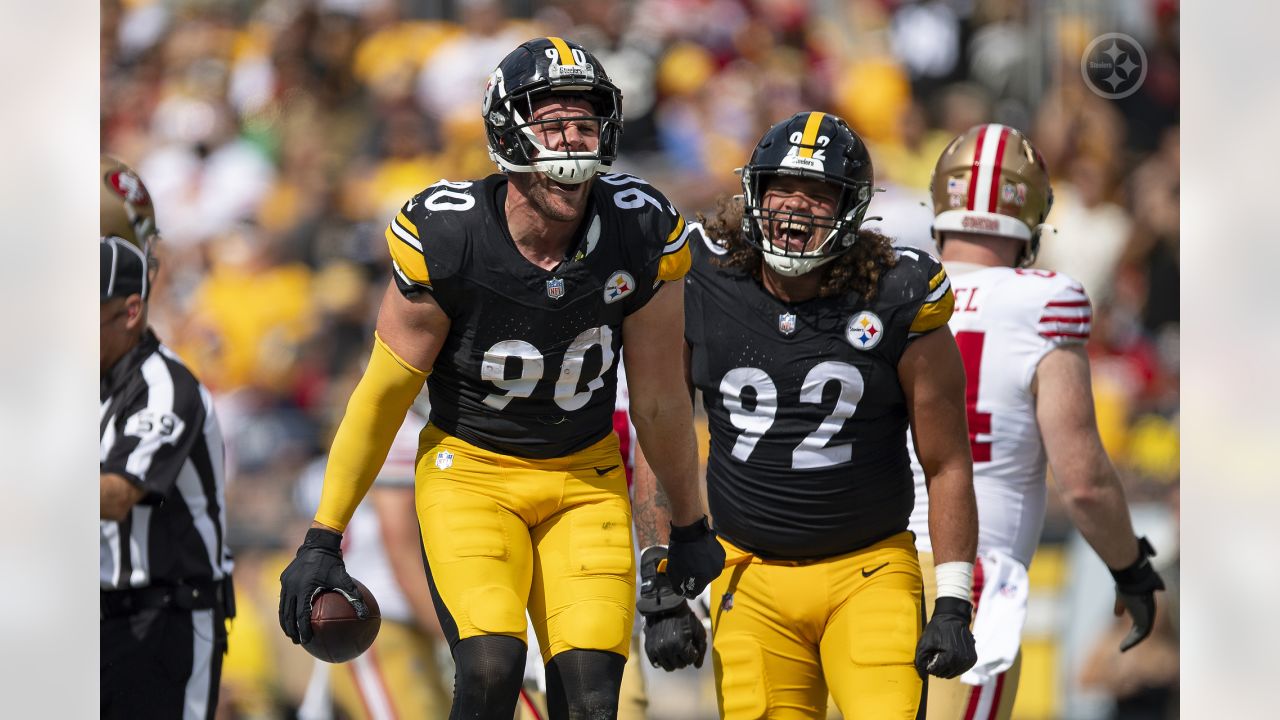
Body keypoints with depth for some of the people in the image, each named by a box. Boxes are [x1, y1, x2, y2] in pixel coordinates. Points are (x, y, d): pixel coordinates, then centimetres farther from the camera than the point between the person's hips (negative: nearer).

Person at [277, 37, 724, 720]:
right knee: (492, 664, -24)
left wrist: (691, 529, 13)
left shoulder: (642, 234, -13)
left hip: (585, 477, 2)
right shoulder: (444, 237, -19)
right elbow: (384, 394, -7)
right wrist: (322, 539, -4)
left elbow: (659, 401, 2)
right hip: (470, 468, -2)